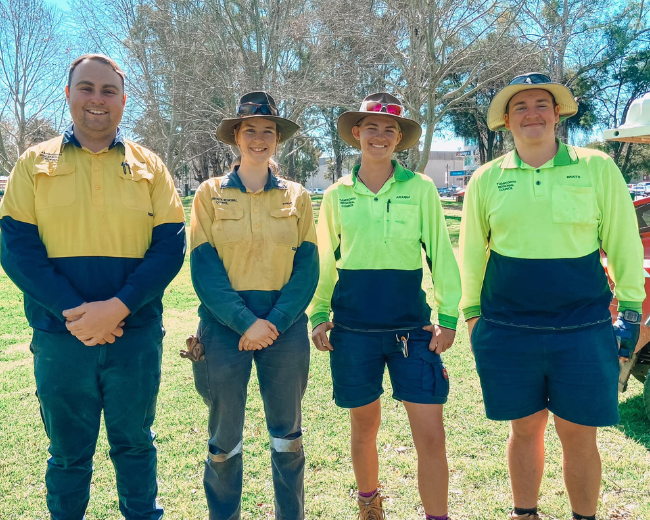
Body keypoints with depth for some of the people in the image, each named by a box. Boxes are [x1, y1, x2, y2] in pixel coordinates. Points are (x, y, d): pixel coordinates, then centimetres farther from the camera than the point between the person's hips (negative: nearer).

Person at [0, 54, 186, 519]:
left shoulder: (149, 167, 5)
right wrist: (74, 311, -16)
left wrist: (118, 307, -16)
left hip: (136, 333, 1)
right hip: (60, 336, 0)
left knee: (135, 444, 15)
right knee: (68, 452, 14)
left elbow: (171, 247, -3)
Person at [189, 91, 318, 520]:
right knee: (224, 440, 9)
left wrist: (276, 322, -12)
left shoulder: (297, 197, 6)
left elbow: (307, 268, 1)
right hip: (225, 325, -1)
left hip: (285, 327, 1)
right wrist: (245, 322, -15)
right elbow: (204, 268, -5)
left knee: (287, 436, 13)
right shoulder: (211, 194, 2)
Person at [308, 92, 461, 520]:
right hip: (353, 327, 2)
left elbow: (440, 253, 3)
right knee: (364, 426, 16)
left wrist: (449, 315, -1)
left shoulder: (420, 188, 0)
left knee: (431, 436, -4)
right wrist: (319, 314, 7)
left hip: (411, 325, -1)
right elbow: (325, 261, 13)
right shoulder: (337, 195, 5)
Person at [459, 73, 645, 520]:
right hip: (507, 328, 1)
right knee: (525, 429, 13)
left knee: (579, 434, 7)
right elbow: (471, 251, 11)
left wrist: (631, 307, 3)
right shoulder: (487, 179, 5)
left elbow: (623, 242, 5)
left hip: (582, 327, -1)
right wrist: (471, 311, 10)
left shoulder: (597, 167, 2)